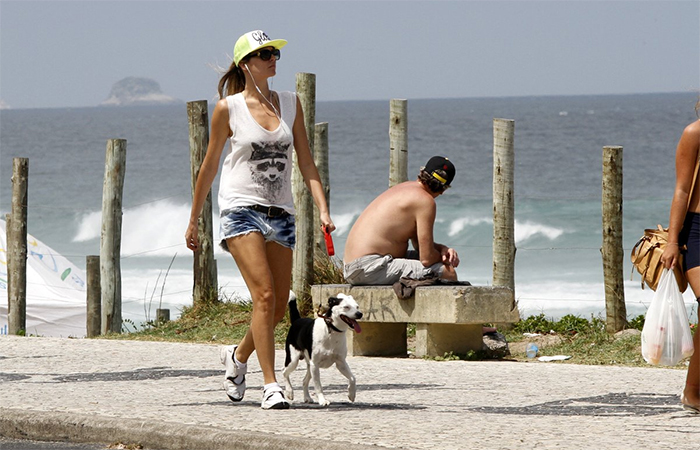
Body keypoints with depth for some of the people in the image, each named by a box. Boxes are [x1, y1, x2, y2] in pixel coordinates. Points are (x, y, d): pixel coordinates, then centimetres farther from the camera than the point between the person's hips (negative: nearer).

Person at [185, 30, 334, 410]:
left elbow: (306, 164, 9)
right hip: (241, 209, -5)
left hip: (280, 214, 5)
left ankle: (237, 356, 35)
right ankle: (271, 386, -17)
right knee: (264, 295, -19)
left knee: (279, 307, 6)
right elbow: (208, 168, 6)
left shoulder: (290, 104, 9)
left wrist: (323, 210, -4)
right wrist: (193, 221, 10)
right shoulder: (228, 108, -2)